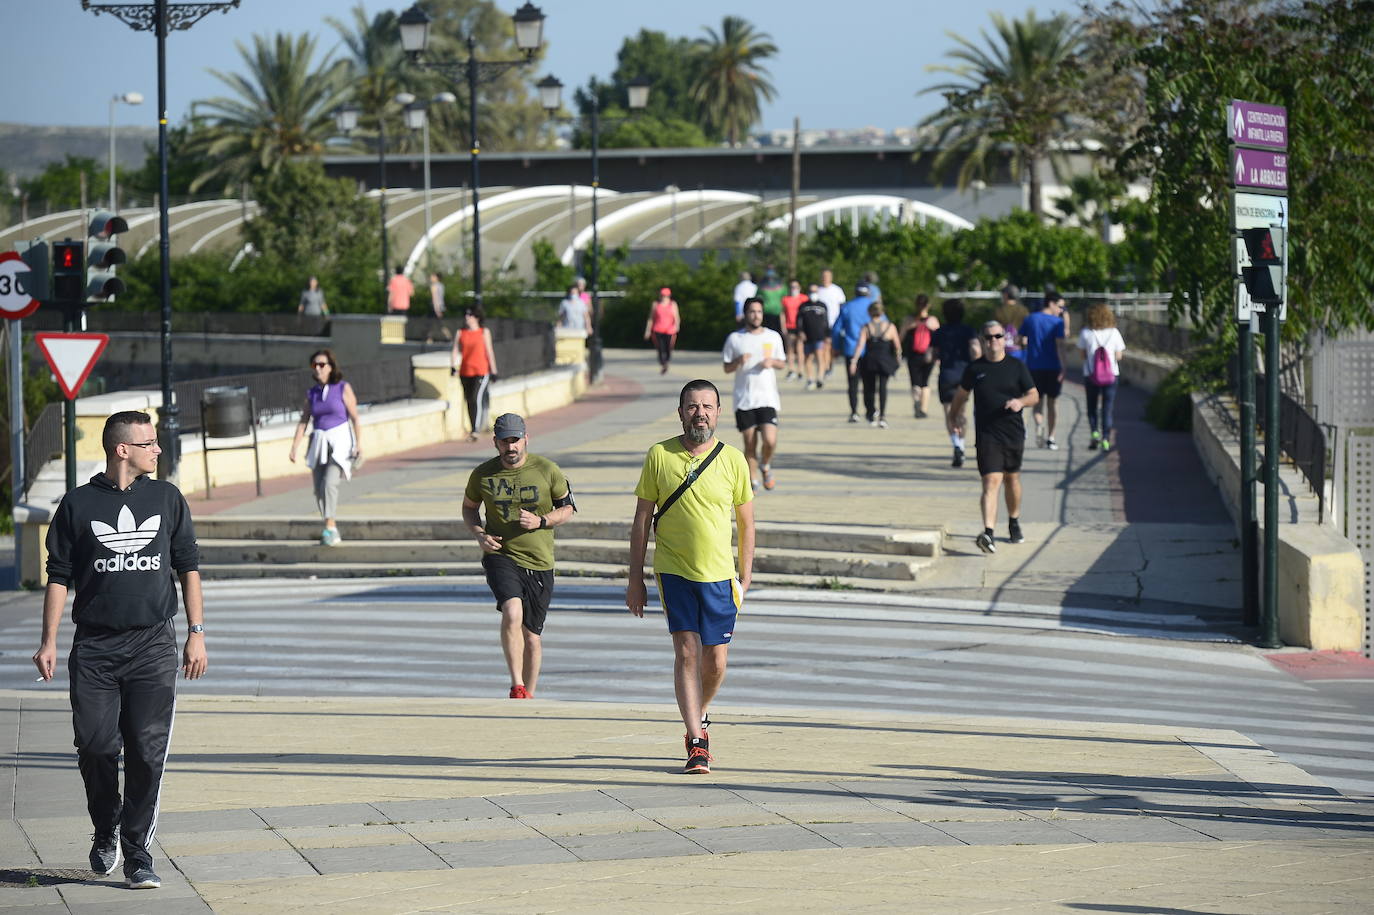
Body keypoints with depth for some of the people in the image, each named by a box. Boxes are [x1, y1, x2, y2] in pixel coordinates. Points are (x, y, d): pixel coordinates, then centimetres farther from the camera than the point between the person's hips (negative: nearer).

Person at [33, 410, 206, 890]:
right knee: (95, 747, -4)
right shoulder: (79, 504, 4)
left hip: (154, 645, 1)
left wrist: (196, 633, 7)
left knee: (148, 752, -6)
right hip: (94, 648, -1)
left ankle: (137, 855, 2)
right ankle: (105, 834, 21)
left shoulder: (166, 498, 10)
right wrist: (49, 641, 0)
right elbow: (59, 576, 7)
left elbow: (188, 567, 14)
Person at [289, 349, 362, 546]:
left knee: (329, 483, -23)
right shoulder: (312, 393, 10)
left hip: (340, 440, -5)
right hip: (319, 442, 5)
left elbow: (355, 418, -4)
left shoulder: (343, 389, -2)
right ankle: (333, 534, 13)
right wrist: (295, 447, 1)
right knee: (319, 489, 2)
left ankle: (330, 528, -20)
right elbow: (303, 421, 11)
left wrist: (359, 443, -12)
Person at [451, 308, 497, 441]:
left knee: (476, 399, -16)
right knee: (469, 401, 10)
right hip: (465, 372, 4)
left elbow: (489, 351, 4)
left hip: (481, 371, -4)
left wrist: (493, 371, 3)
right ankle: (472, 428, 23)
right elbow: (455, 351, 5)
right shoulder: (461, 333, 10)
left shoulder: (484, 332, 3)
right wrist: (453, 366, -11)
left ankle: (474, 431, -19)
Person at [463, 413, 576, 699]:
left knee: (532, 634, 7)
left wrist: (541, 521, -10)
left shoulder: (547, 470, -2)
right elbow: (469, 507, 18)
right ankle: (517, 686, -23)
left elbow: (567, 508, 10)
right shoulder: (482, 474, 1)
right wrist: (479, 534, -2)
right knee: (512, 611, -28)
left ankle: (529, 696, 25)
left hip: (539, 561, 1)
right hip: (500, 556, -1)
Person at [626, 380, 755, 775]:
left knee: (715, 661, 4)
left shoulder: (733, 460, 0)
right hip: (674, 571, -1)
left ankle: (698, 717, 33)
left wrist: (745, 576, 7)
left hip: (719, 576, 1)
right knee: (687, 651, -11)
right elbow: (642, 520, 4)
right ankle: (697, 742, -8)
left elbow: (746, 523, 10)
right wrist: (635, 579, 3)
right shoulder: (659, 456, -1)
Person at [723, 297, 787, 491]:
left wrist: (773, 362, -7)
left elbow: (783, 364, 16)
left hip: (767, 399, 0)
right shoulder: (734, 339, 3)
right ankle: (752, 481, 16)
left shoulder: (773, 337, 7)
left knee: (770, 440, -13)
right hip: (743, 400, 0)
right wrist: (739, 362, -14)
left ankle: (765, 466, 17)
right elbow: (726, 368, 7)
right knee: (750, 444, 2)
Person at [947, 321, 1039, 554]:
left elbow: (1034, 395, 5)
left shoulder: (1016, 366, 3)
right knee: (991, 482, -16)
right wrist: (952, 418, 22)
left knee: (1012, 479, 18)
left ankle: (1014, 522, 42)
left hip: (1014, 432, 2)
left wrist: (1021, 402, -15)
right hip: (987, 434, -2)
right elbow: (961, 394, 18)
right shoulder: (975, 368, 2)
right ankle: (988, 534, -28)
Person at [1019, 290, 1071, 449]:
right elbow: (1060, 345, -16)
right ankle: (1050, 437, 11)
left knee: (1038, 400, 11)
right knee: (1052, 401, 10)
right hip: (1053, 367, -2)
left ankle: (1039, 424, -19)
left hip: (1033, 366, 2)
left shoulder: (1029, 319, 4)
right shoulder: (1058, 322, -8)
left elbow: (1023, 342, 5)